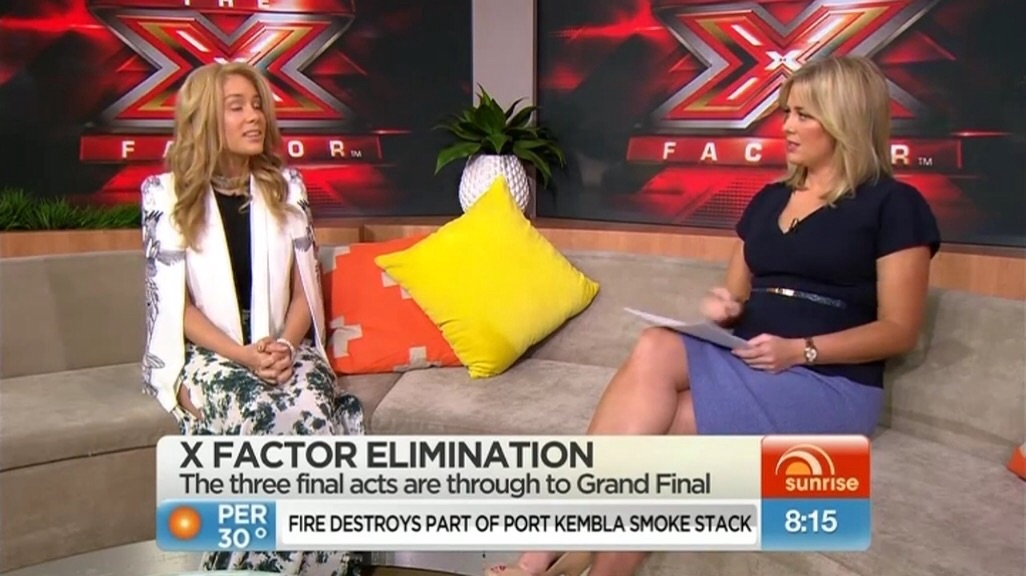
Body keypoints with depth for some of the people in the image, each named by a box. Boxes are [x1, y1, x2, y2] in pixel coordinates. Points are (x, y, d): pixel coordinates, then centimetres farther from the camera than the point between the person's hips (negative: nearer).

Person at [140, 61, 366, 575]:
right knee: (274, 413, -34)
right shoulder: (167, 194, -1)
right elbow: (174, 302, -4)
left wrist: (285, 345, -13)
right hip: (207, 351, -2)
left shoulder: (285, 186, 8)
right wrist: (241, 354, -18)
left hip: (282, 345, 3)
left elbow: (304, 287, 6)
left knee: (314, 410, -31)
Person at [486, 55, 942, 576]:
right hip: (742, 362, 5)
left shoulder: (893, 205, 0)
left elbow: (899, 331, -4)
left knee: (658, 427, -27)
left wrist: (800, 351, -17)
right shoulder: (769, 199, 18)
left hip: (830, 383, -5)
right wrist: (721, 307, -3)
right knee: (654, 348, -28)